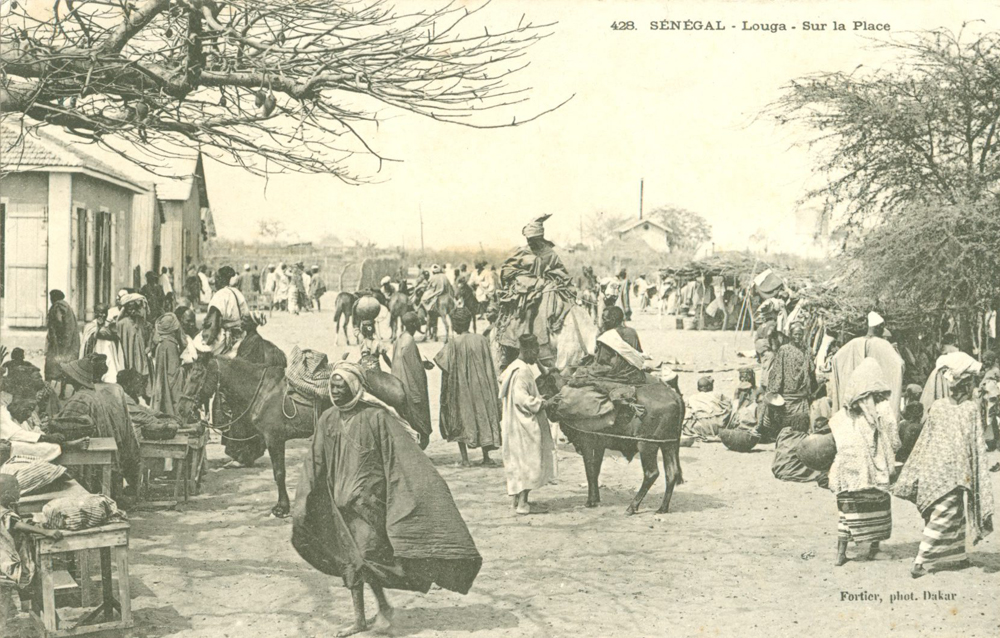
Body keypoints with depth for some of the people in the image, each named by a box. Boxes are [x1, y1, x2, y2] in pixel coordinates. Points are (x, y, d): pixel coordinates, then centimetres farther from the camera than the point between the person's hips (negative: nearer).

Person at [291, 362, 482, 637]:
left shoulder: (375, 417, -10)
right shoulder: (328, 421, 5)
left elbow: (400, 459, -11)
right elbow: (315, 465, 10)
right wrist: (303, 507, 6)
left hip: (369, 498, -5)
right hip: (341, 501, 5)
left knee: (364, 555, -13)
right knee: (349, 559, 8)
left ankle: (384, 607, 10)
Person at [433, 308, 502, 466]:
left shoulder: (453, 343, -12)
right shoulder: (481, 340, -1)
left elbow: (446, 369, -14)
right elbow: (489, 367, 3)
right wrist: (492, 387, 11)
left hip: (460, 386, -3)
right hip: (480, 385, 3)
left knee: (461, 419, 7)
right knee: (483, 416, 12)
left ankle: (465, 458, 4)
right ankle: (486, 456, 12)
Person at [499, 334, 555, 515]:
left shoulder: (514, 368, 12)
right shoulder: (522, 371, -19)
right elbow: (520, 397, -26)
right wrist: (541, 403, -17)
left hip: (518, 424, 10)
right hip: (524, 425, -10)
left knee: (520, 463, 14)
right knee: (530, 461, -6)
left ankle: (518, 499, 20)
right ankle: (522, 503, -5)